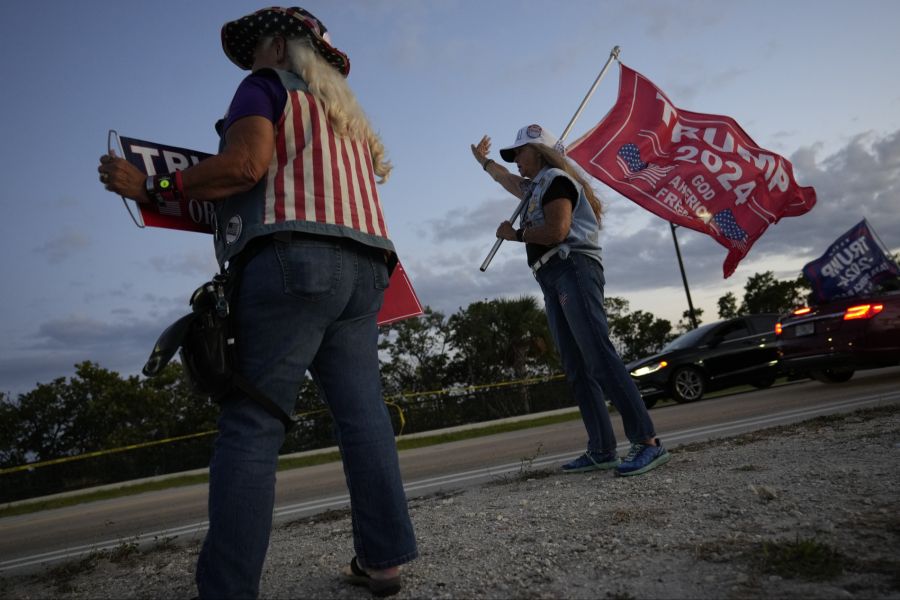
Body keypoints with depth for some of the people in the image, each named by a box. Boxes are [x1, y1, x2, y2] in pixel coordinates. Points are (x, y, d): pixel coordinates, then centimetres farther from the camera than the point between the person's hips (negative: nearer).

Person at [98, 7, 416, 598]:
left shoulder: (269, 84, 10)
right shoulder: (348, 110, 32)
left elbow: (244, 164, -6)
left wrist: (152, 186, 1)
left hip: (293, 256, -8)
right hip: (364, 264, 8)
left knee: (251, 423, -9)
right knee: (362, 411, 3)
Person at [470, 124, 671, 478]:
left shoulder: (555, 178, 1)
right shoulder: (535, 188, 29)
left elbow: (557, 230, -14)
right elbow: (508, 180, 51)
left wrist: (515, 234, 0)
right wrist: (483, 160, 66)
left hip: (573, 270, -9)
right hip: (552, 280, 9)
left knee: (599, 358, -20)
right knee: (577, 369, 0)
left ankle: (648, 442, -21)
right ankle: (602, 450, -1)